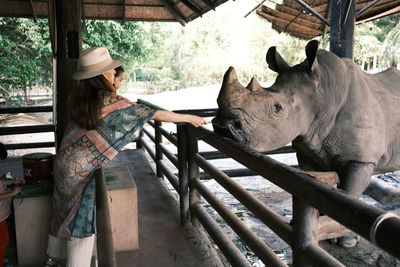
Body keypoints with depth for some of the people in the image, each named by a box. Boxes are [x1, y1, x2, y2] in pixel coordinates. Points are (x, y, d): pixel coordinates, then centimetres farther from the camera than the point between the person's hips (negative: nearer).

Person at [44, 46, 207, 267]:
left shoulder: (79, 98, -1)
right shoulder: (112, 102, -20)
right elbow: (155, 114, -15)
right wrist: (189, 118, -5)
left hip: (64, 162, 8)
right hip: (81, 169, -8)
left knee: (64, 212, 22)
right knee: (82, 219, 5)